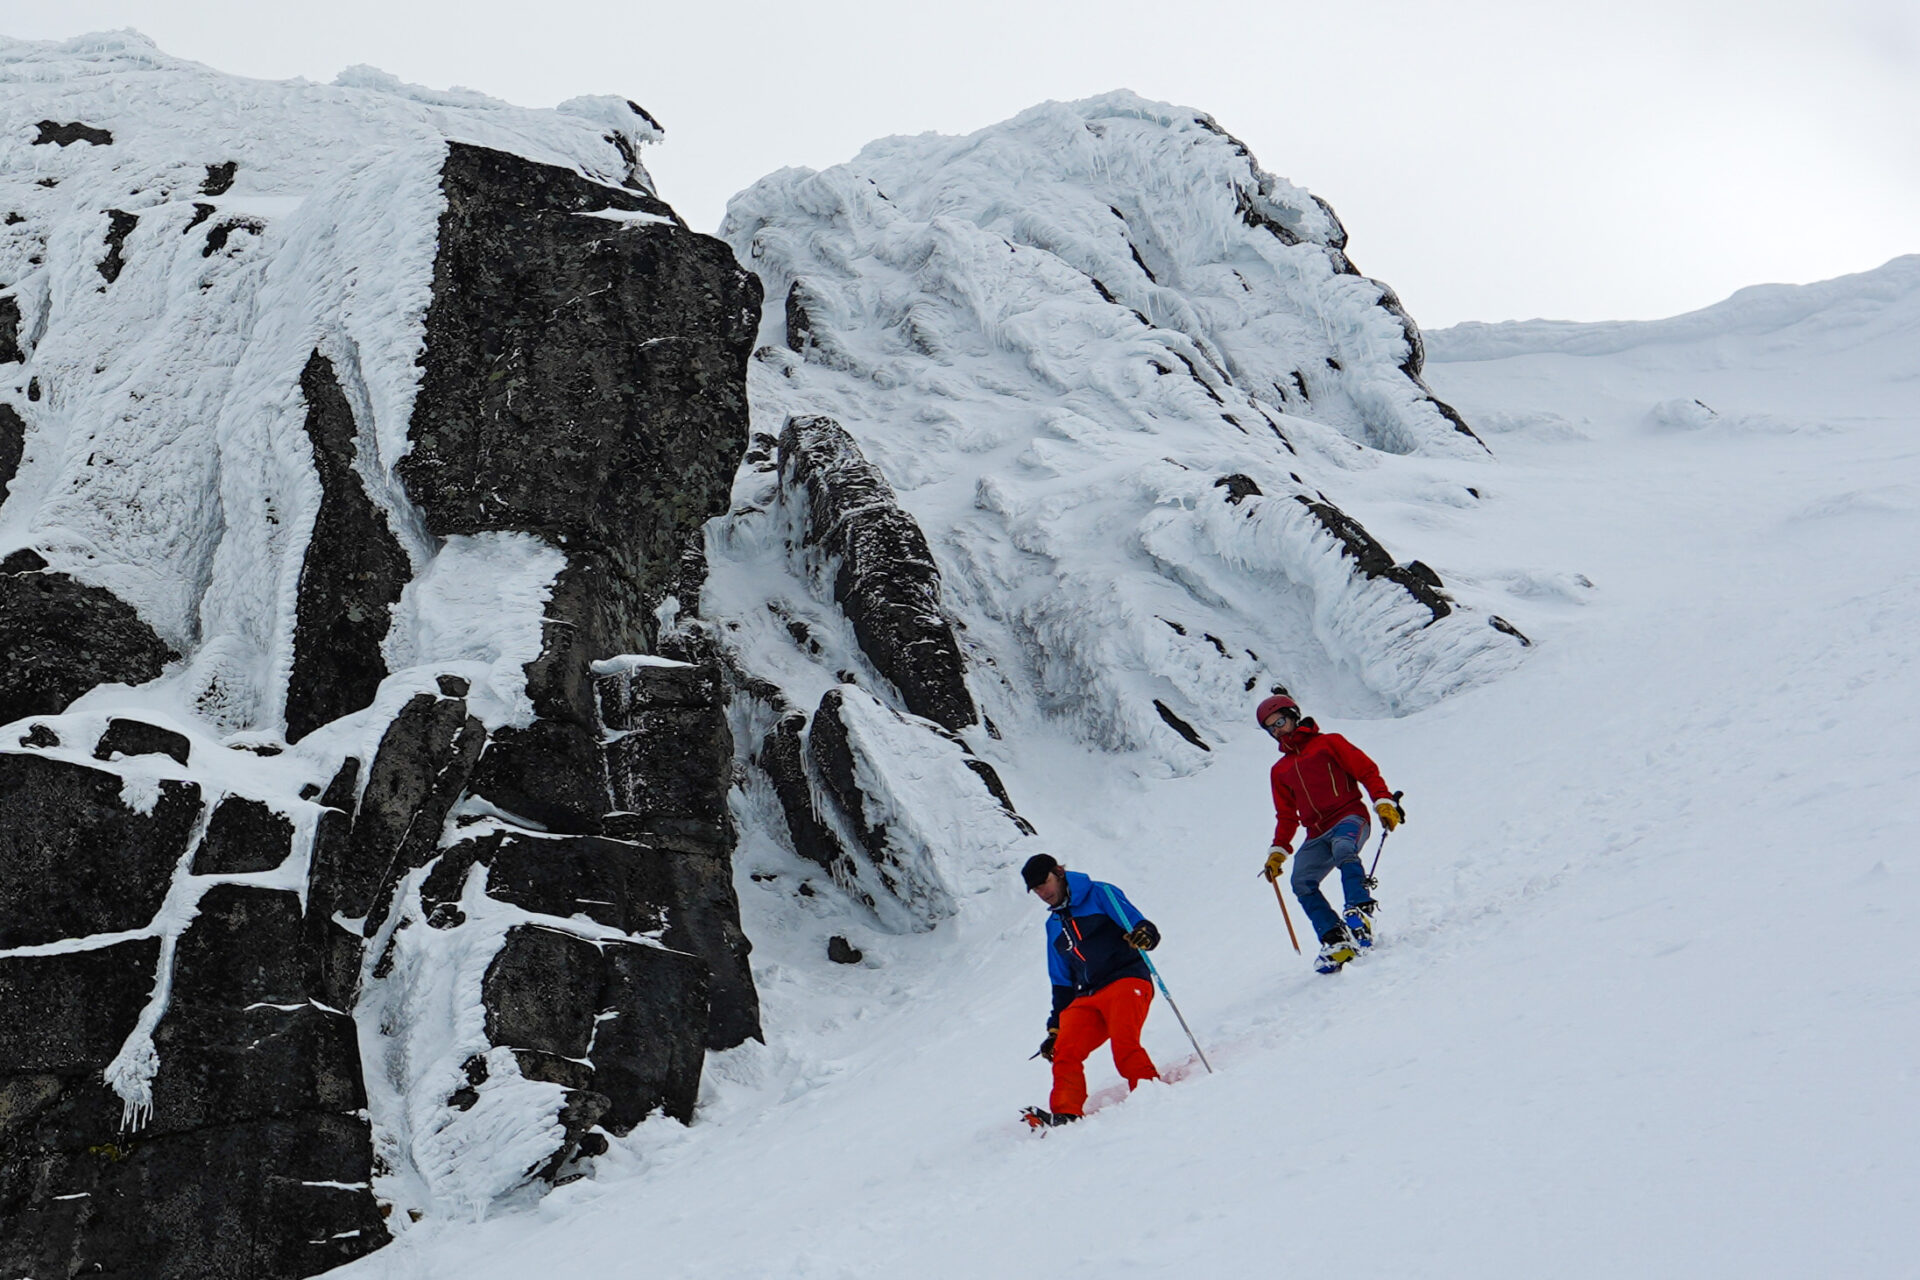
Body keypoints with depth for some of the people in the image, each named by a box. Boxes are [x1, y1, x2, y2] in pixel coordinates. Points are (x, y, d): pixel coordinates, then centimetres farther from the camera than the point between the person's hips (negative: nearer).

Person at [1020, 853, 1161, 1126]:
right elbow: (1062, 984, 29)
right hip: (1087, 998, 6)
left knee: (1124, 1045, -29)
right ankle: (1065, 1114, -24)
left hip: (1126, 982, -6)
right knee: (1065, 1052, -16)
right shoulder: (1054, 926, 25)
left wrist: (1143, 934, -29)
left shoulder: (1099, 894, 7)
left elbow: (1141, 925, -5)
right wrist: (1055, 1027, 21)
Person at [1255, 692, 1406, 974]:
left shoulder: (1328, 743, 10)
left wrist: (1384, 802, -10)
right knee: (1302, 882, -21)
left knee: (1343, 848, -39)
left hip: (1350, 817, -5)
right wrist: (1278, 852, 17)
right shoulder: (1280, 771, 24)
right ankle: (1335, 940, -26)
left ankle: (1360, 909, -40)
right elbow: (1286, 816, 28)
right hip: (1317, 835, 5)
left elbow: (1367, 771, 4)